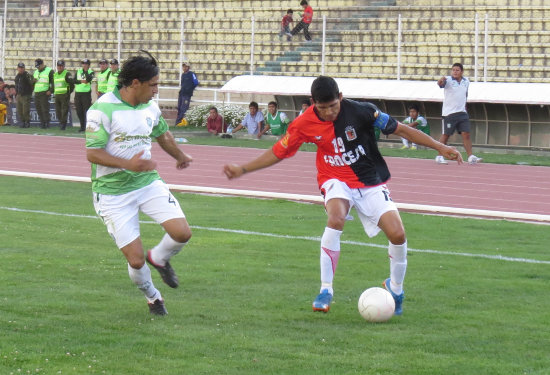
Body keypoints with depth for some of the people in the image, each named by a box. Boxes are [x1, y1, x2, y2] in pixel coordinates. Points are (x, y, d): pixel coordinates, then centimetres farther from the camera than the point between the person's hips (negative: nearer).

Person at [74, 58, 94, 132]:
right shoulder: (78, 71, 12)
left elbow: (89, 79, -19)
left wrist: (86, 71, -13)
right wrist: (81, 81, -12)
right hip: (78, 93, 5)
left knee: (86, 111, -8)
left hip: (86, 93, -5)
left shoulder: (90, 72, 0)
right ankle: (82, 126, 19)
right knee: (79, 111, 8)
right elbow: (74, 81, 2)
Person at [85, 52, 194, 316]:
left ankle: (159, 258, 21)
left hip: (148, 183, 5)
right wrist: (128, 164, -31)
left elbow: (163, 135, 27)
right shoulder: (103, 109, -16)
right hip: (113, 192, -5)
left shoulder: (150, 108, 5)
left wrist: (180, 157, 44)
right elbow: (92, 153, -18)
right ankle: (151, 296, 26)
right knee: (136, 260, -8)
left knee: (182, 233, -14)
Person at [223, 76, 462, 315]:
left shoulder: (361, 111, -17)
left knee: (397, 234, -16)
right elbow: (278, 152, 4)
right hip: (337, 181, 0)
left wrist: (440, 147, -10)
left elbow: (400, 129, -9)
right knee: (336, 219, -34)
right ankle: (325, 291, -25)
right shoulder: (304, 124, -11)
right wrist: (243, 169, 1)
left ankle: (395, 288, 14)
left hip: (371, 182, 0)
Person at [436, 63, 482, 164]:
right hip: (449, 113, -4)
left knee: (466, 134, -2)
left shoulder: (466, 81, 8)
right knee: (445, 135, 2)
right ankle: (439, 156, 12)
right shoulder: (448, 80, -9)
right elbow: (441, 84, -31)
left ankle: (470, 156, -2)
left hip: (462, 113, 4)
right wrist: (441, 81, -53)